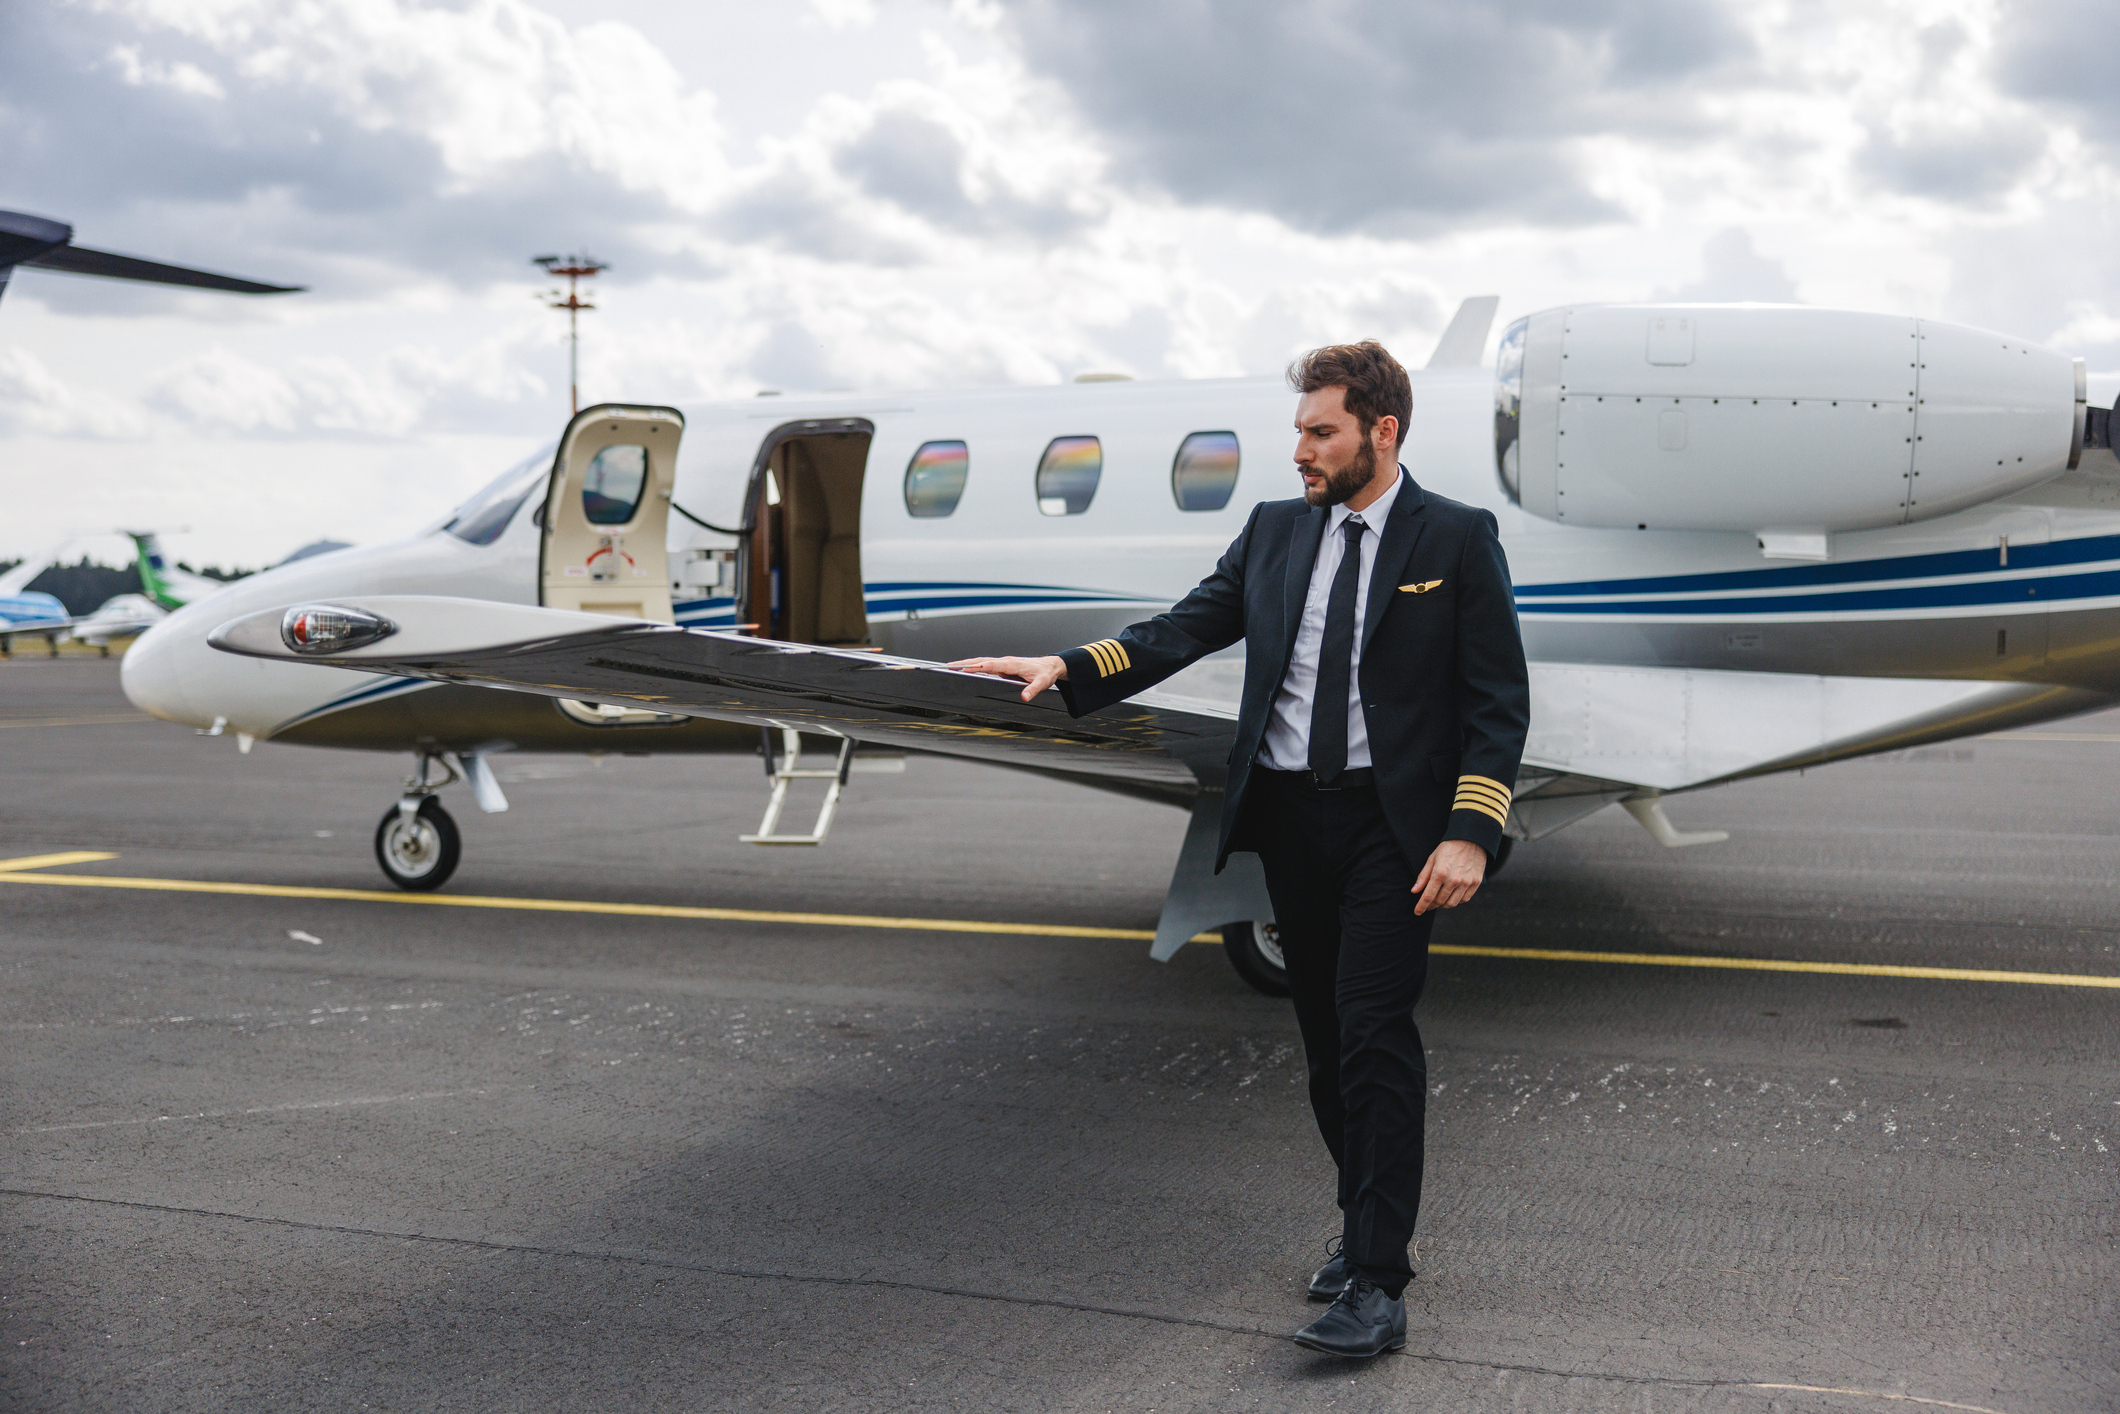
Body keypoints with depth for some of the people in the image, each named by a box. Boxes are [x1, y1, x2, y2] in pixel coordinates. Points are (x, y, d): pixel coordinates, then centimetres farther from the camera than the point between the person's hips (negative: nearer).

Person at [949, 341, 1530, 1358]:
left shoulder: (1457, 539, -3)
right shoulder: (1274, 530, 11)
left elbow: (1497, 701, -5)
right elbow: (1184, 630, 6)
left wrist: (1470, 834, -14)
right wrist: (1065, 670, -8)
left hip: (1390, 823, -5)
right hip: (1288, 817, 5)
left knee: (1374, 1038, -10)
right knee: (1326, 1040, 12)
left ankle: (1377, 1285, -6)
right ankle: (1367, 1228, 28)